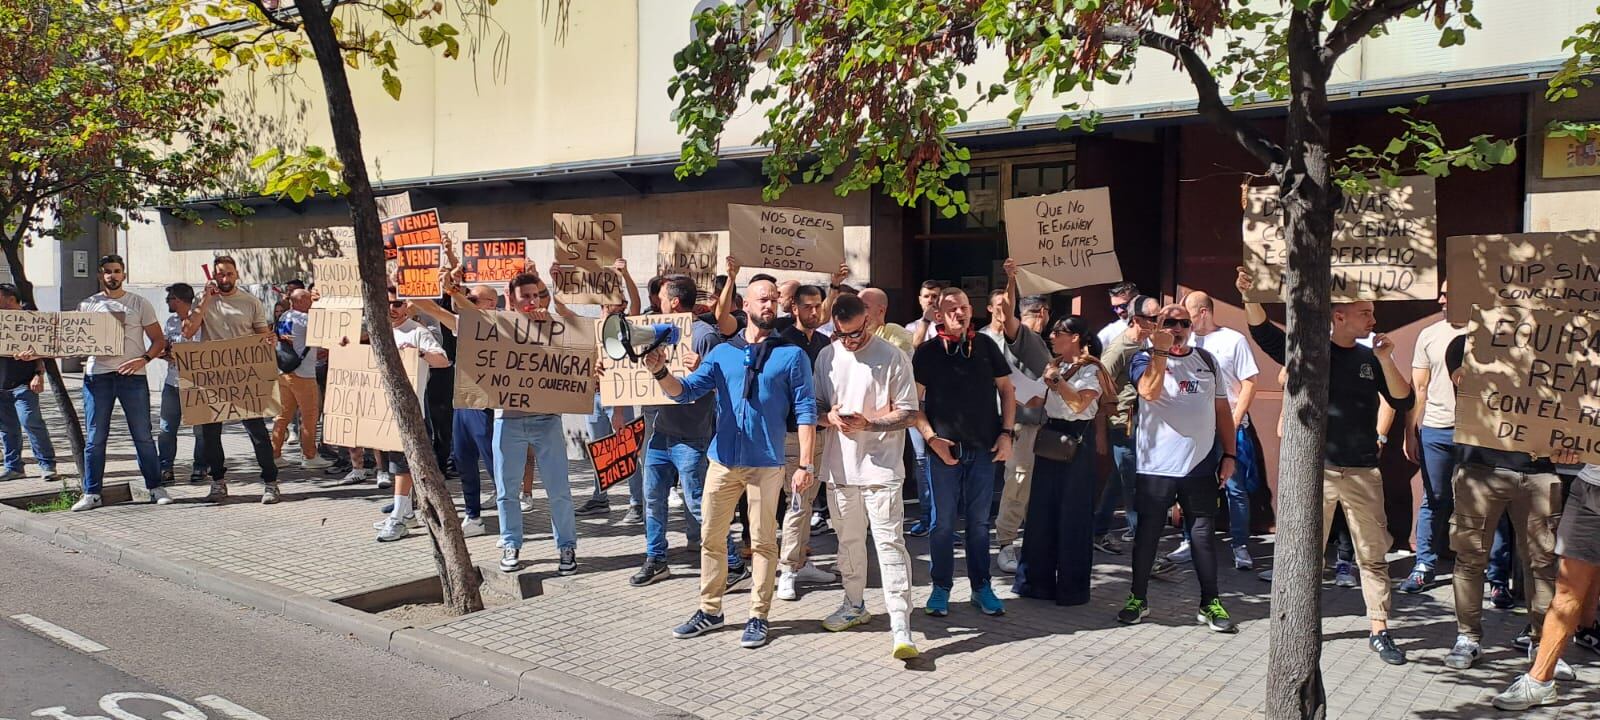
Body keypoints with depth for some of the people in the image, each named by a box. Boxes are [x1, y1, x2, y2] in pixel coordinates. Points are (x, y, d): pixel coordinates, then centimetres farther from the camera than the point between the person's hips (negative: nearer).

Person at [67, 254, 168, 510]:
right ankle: (91, 494, 11)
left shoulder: (140, 304, 6)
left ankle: (156, 488, 9)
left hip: (133, 376, -1)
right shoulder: (87, 305, 10)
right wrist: (36, 354, 0)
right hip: (97, 376, 1)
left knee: (143, 436, 1)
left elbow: (159, 341, 5)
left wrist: (143, 359, -13)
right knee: (94, 438, 3)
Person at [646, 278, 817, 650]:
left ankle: (758, 616, 16)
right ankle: (710, 610, 23)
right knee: (711, 538, 9)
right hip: (723, 460, 3)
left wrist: (806, 465, -10)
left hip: (766, 463, -3)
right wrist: (661, 372, -18)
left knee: (763, 542, 4)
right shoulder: (722, 353, 9)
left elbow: (805, 411, -3)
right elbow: (686, 390, 3)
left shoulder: (791, 355, 0)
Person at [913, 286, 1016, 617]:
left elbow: (1006, 389, 11)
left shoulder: (986, 345, 5)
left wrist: (1007, 433, 2)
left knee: (979, 521, 10)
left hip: (984, 448, 2)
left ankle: (981, 587, 20)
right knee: (943, 522, 4)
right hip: (944, 448, -2)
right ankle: (941, 588, 16)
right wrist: (932, 438, -11)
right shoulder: (927, 351, -2)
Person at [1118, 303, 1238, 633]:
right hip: (1155, 465, -3)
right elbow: (1150, 392, -22)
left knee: (1203, 532, 7)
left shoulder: (1206, 360, 11)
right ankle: (1138, 599, 18)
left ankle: (1210, 603, 17)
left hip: (1201, 465, 3)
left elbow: (1222, 409, 13)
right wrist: (1160, 350, -23)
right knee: (1148, 532, 6)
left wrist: (1229, 454, 7)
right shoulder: (1145, 358, -1)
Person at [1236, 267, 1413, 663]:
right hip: (1316, 469, -2)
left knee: (1373, 555, 6)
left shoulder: (1371, 358, 6)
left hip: (1363, 472, 2)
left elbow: (1403, 402, 0)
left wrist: (1386, 360, -12)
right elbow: (1264, 333, -14)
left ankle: (1379, 631, 15)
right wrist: (1250, 296, -31)